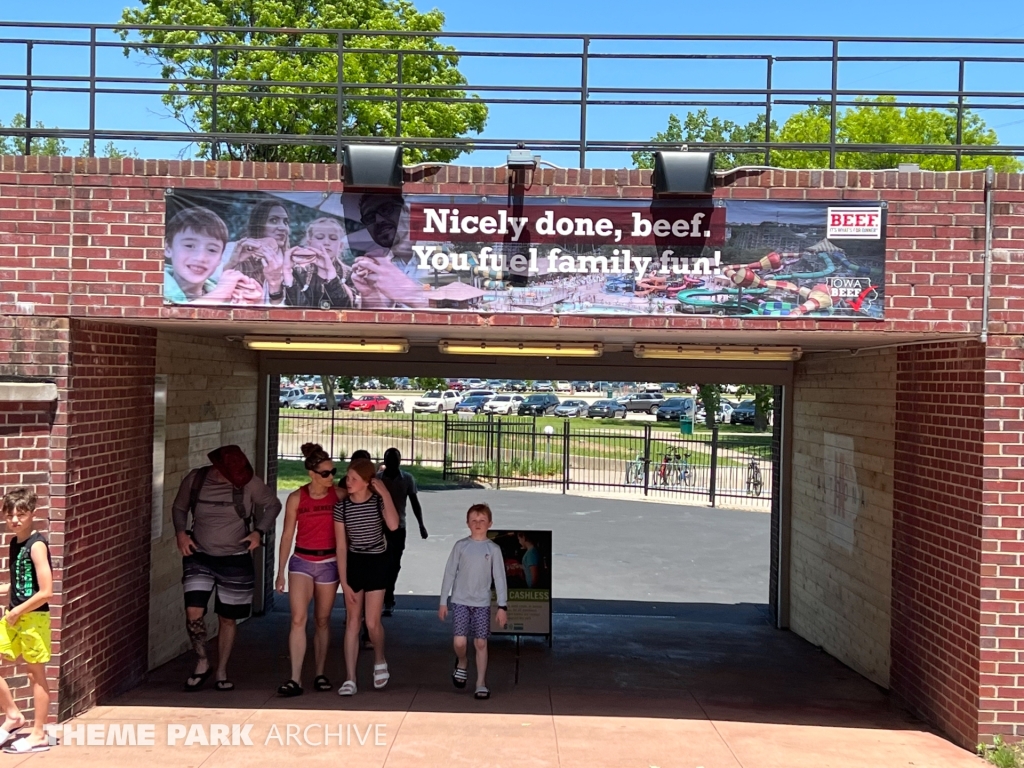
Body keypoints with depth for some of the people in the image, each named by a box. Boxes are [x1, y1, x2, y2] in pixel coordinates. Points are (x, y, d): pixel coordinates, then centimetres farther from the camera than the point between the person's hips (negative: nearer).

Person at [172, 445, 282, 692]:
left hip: (235, 560, 0)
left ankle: (221, 673, 26)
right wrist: (180, 533, -7)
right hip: (199, 558, 0)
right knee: (193, 611, -15)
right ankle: (202, 663, 9)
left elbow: (273, 505, 2)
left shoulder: (249, 483, -14)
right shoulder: (195, 479, -9)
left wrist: (259, 531, -10)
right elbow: (179, 508, 9)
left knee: (228, 618, 9)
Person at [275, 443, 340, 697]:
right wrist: (280, 572, 3)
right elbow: (287, 535, 3)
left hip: (329, 562, 1)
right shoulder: (296, 498, -2)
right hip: (301, 562, 0)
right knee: (298, 619, -12)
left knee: (322, 620, 10)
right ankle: (295, 679, -10)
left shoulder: (339, 495, -2)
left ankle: (320, 674, 22)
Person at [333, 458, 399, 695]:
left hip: (377, 562, -2)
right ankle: (349, 679, 5)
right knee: (352, 621, 2)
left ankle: (380, 662, 26)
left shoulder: (378, 501, -10)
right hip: (353, 562, 2)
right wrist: (343, 581, -7)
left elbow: (393, 525, -30)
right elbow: (341, 546, -5)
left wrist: (385, 493, -26)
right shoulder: (341, 506, -6)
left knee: (372, 622, -4)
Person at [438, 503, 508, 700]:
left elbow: (499, 578, 1)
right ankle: (462, 664, 23)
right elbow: (449, 573, 4)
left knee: (481, 643, 2)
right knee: (460, 641, -10)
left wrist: (502, 606, -3)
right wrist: (443, 602, 3)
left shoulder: (493, 549, 0)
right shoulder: (460, 546, 1)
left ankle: (481, 684, 13)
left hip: (482, 603, 0)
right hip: (460, 601, 0)